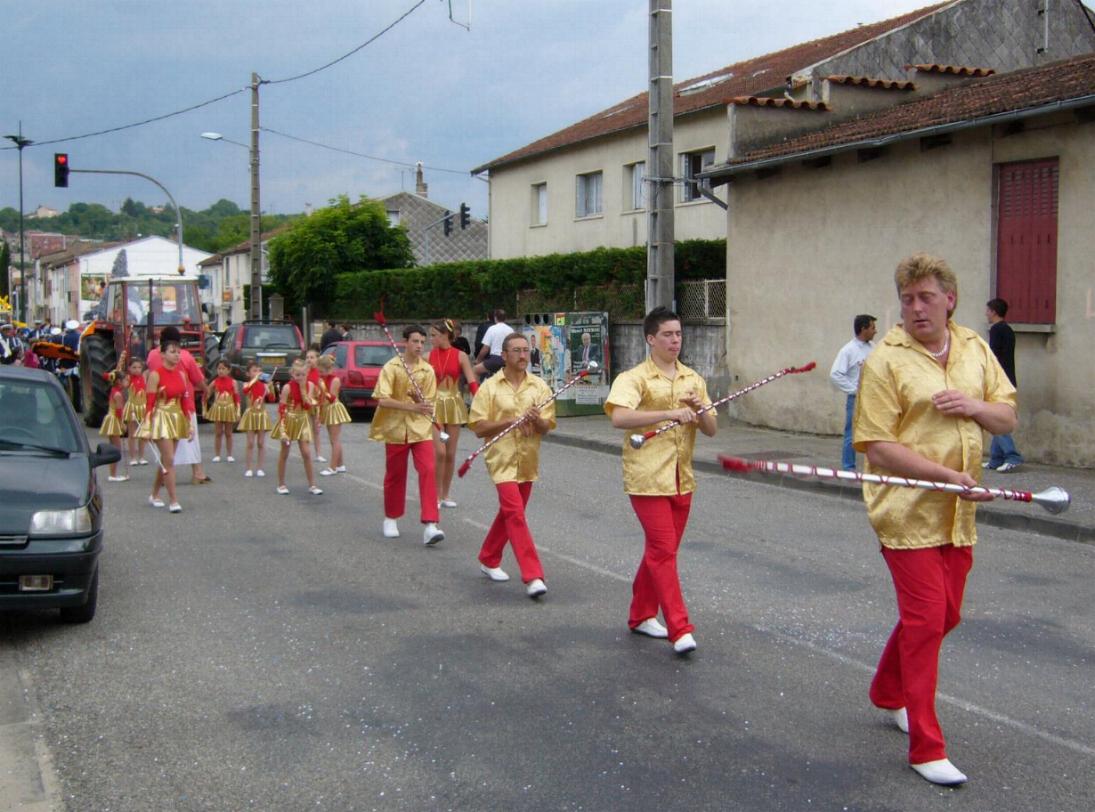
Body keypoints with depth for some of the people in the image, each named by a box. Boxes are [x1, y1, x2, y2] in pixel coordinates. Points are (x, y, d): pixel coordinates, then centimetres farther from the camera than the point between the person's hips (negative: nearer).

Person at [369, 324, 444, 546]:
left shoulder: (427, 370, 3)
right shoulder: (391, 367, -6)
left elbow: (428, 402, 6)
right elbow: (382, 400, -16)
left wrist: (420, 400, -18)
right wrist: (413, 406, -25)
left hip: (421, 428, 1)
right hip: (395, 428, -1)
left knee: (428, 471, -13)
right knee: (395, 475, 10)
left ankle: (430, 525, -18)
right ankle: (390, 519, 30)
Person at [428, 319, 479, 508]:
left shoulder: (460, 356, -2)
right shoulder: (429, 356, 1)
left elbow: (472, 382, -7)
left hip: (454, 405, 1)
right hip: (434, 406, -1)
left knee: (450, 453, 6)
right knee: (440, 452, -11)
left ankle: (445, 495, 18)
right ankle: (436, 495, 1)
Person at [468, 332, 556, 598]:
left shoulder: (539, 387, 5)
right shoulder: (489, 387, -4)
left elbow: (547, 427, 3)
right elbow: (478, 428, -8)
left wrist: (537, 420, -20)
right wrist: (511, 420, -17)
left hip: (528, 462, 5)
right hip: (502, 459, -4)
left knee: (509, 513, 16)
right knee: (515, 514, -15)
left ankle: (489, 560, 36)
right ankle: (533, 576, -18)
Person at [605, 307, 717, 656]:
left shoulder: (693, 379, 11)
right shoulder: (634, 378, -7)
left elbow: (711, 430, 12)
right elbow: (619, 417, -25)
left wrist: (698, 408, -10)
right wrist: (671, 413, -29)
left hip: (682, 479, 6)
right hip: (648, 478, -6)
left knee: (660, 550, 14)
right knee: (663, 550, -9)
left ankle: (641, 615, 28)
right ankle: (679, 629, -9)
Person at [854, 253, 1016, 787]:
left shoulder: (976, 349, 8)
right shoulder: (885, 360, -11)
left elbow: (1007, 419, 12)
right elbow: (878, 447, -15)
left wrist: (976, 406, -11)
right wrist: (950, 476, -22)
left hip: (958, 515, 6)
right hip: (908, 513, -6)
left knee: (945, 616, 17)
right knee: (924, 619, -6)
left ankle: (888, 692, 41)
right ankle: (926, 748, 4)